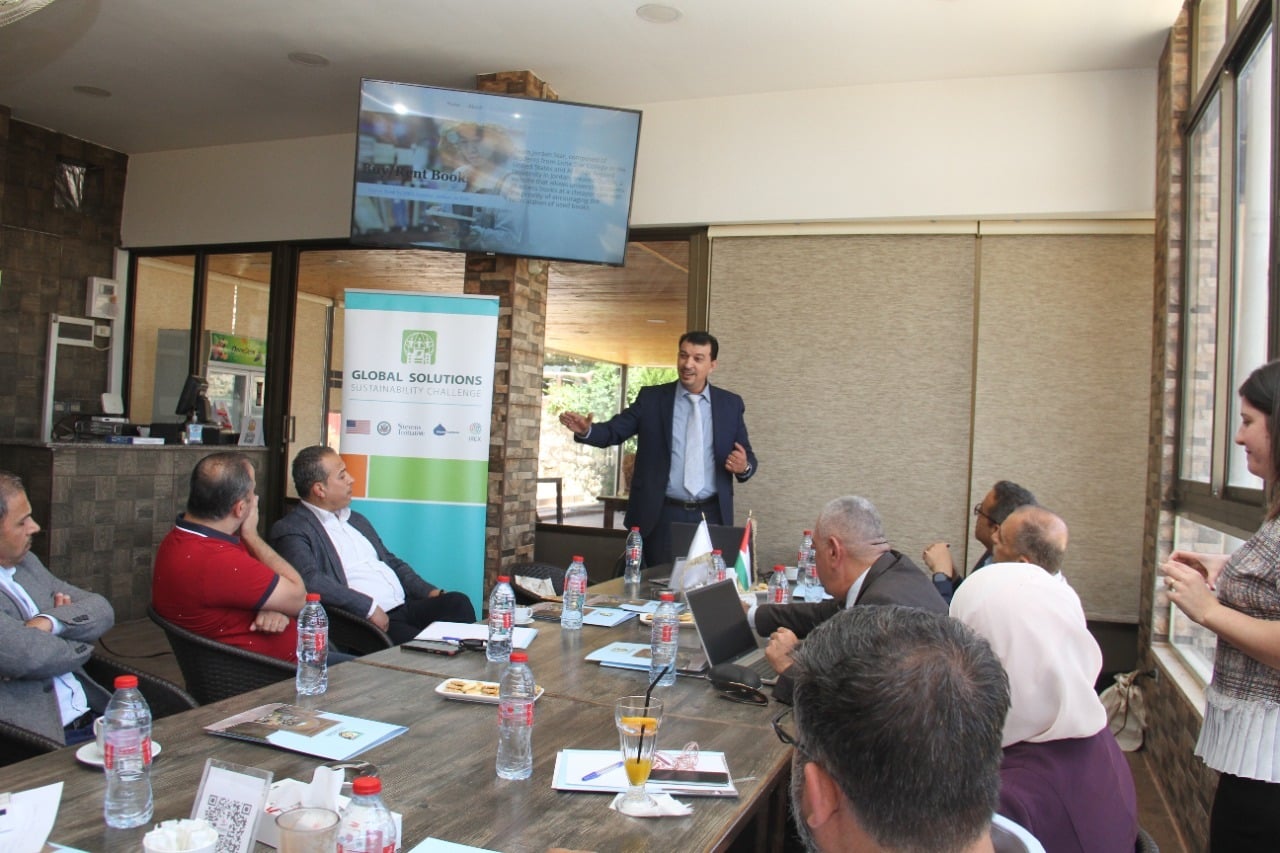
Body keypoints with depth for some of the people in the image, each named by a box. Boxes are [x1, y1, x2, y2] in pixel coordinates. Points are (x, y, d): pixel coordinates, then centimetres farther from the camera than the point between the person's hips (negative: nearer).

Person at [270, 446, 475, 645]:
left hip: (406, 608, 8)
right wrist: (369, 607, -22)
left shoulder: (356, 520, 25)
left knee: (458, 603, -19)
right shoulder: (292, 530, -3)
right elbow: (310, 581, -19)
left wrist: (430, 592, 12)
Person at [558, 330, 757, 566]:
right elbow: (613, 431, -2)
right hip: (663, 517, -1)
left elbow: (747, 456, 10)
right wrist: (586, 430, -22)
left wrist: (744, 466, -13)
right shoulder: (651, 398, 4)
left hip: (711, 517, 1)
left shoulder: (731, 404, 7)